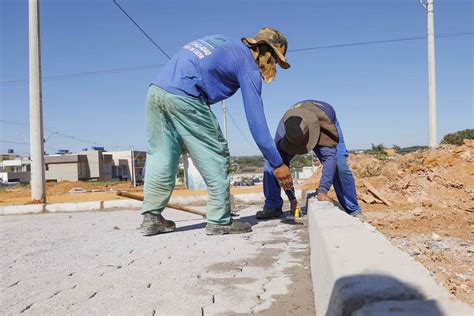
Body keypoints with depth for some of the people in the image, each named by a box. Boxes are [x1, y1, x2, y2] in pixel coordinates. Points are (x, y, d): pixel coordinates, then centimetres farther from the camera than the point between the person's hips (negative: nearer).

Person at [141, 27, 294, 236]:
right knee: (216, 158, 3)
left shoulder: (220, 41, 26)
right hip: (184, 97, -8)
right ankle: (220, 222, 6)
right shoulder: (249, 66, 4)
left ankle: (152, 218, 18)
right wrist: (277, 163, 2)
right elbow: (256, 120, -2)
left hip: (155, 89, 8)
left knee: (161, 157, 14)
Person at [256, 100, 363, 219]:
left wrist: (322, 191, -53)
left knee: (340, 166, -20)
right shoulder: (281, 133, -40)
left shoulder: (324, 121, -45)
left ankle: (354, 210, -3)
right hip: (295, 131, 1)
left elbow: (329, 156, -46)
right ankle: (273, 207, -11)